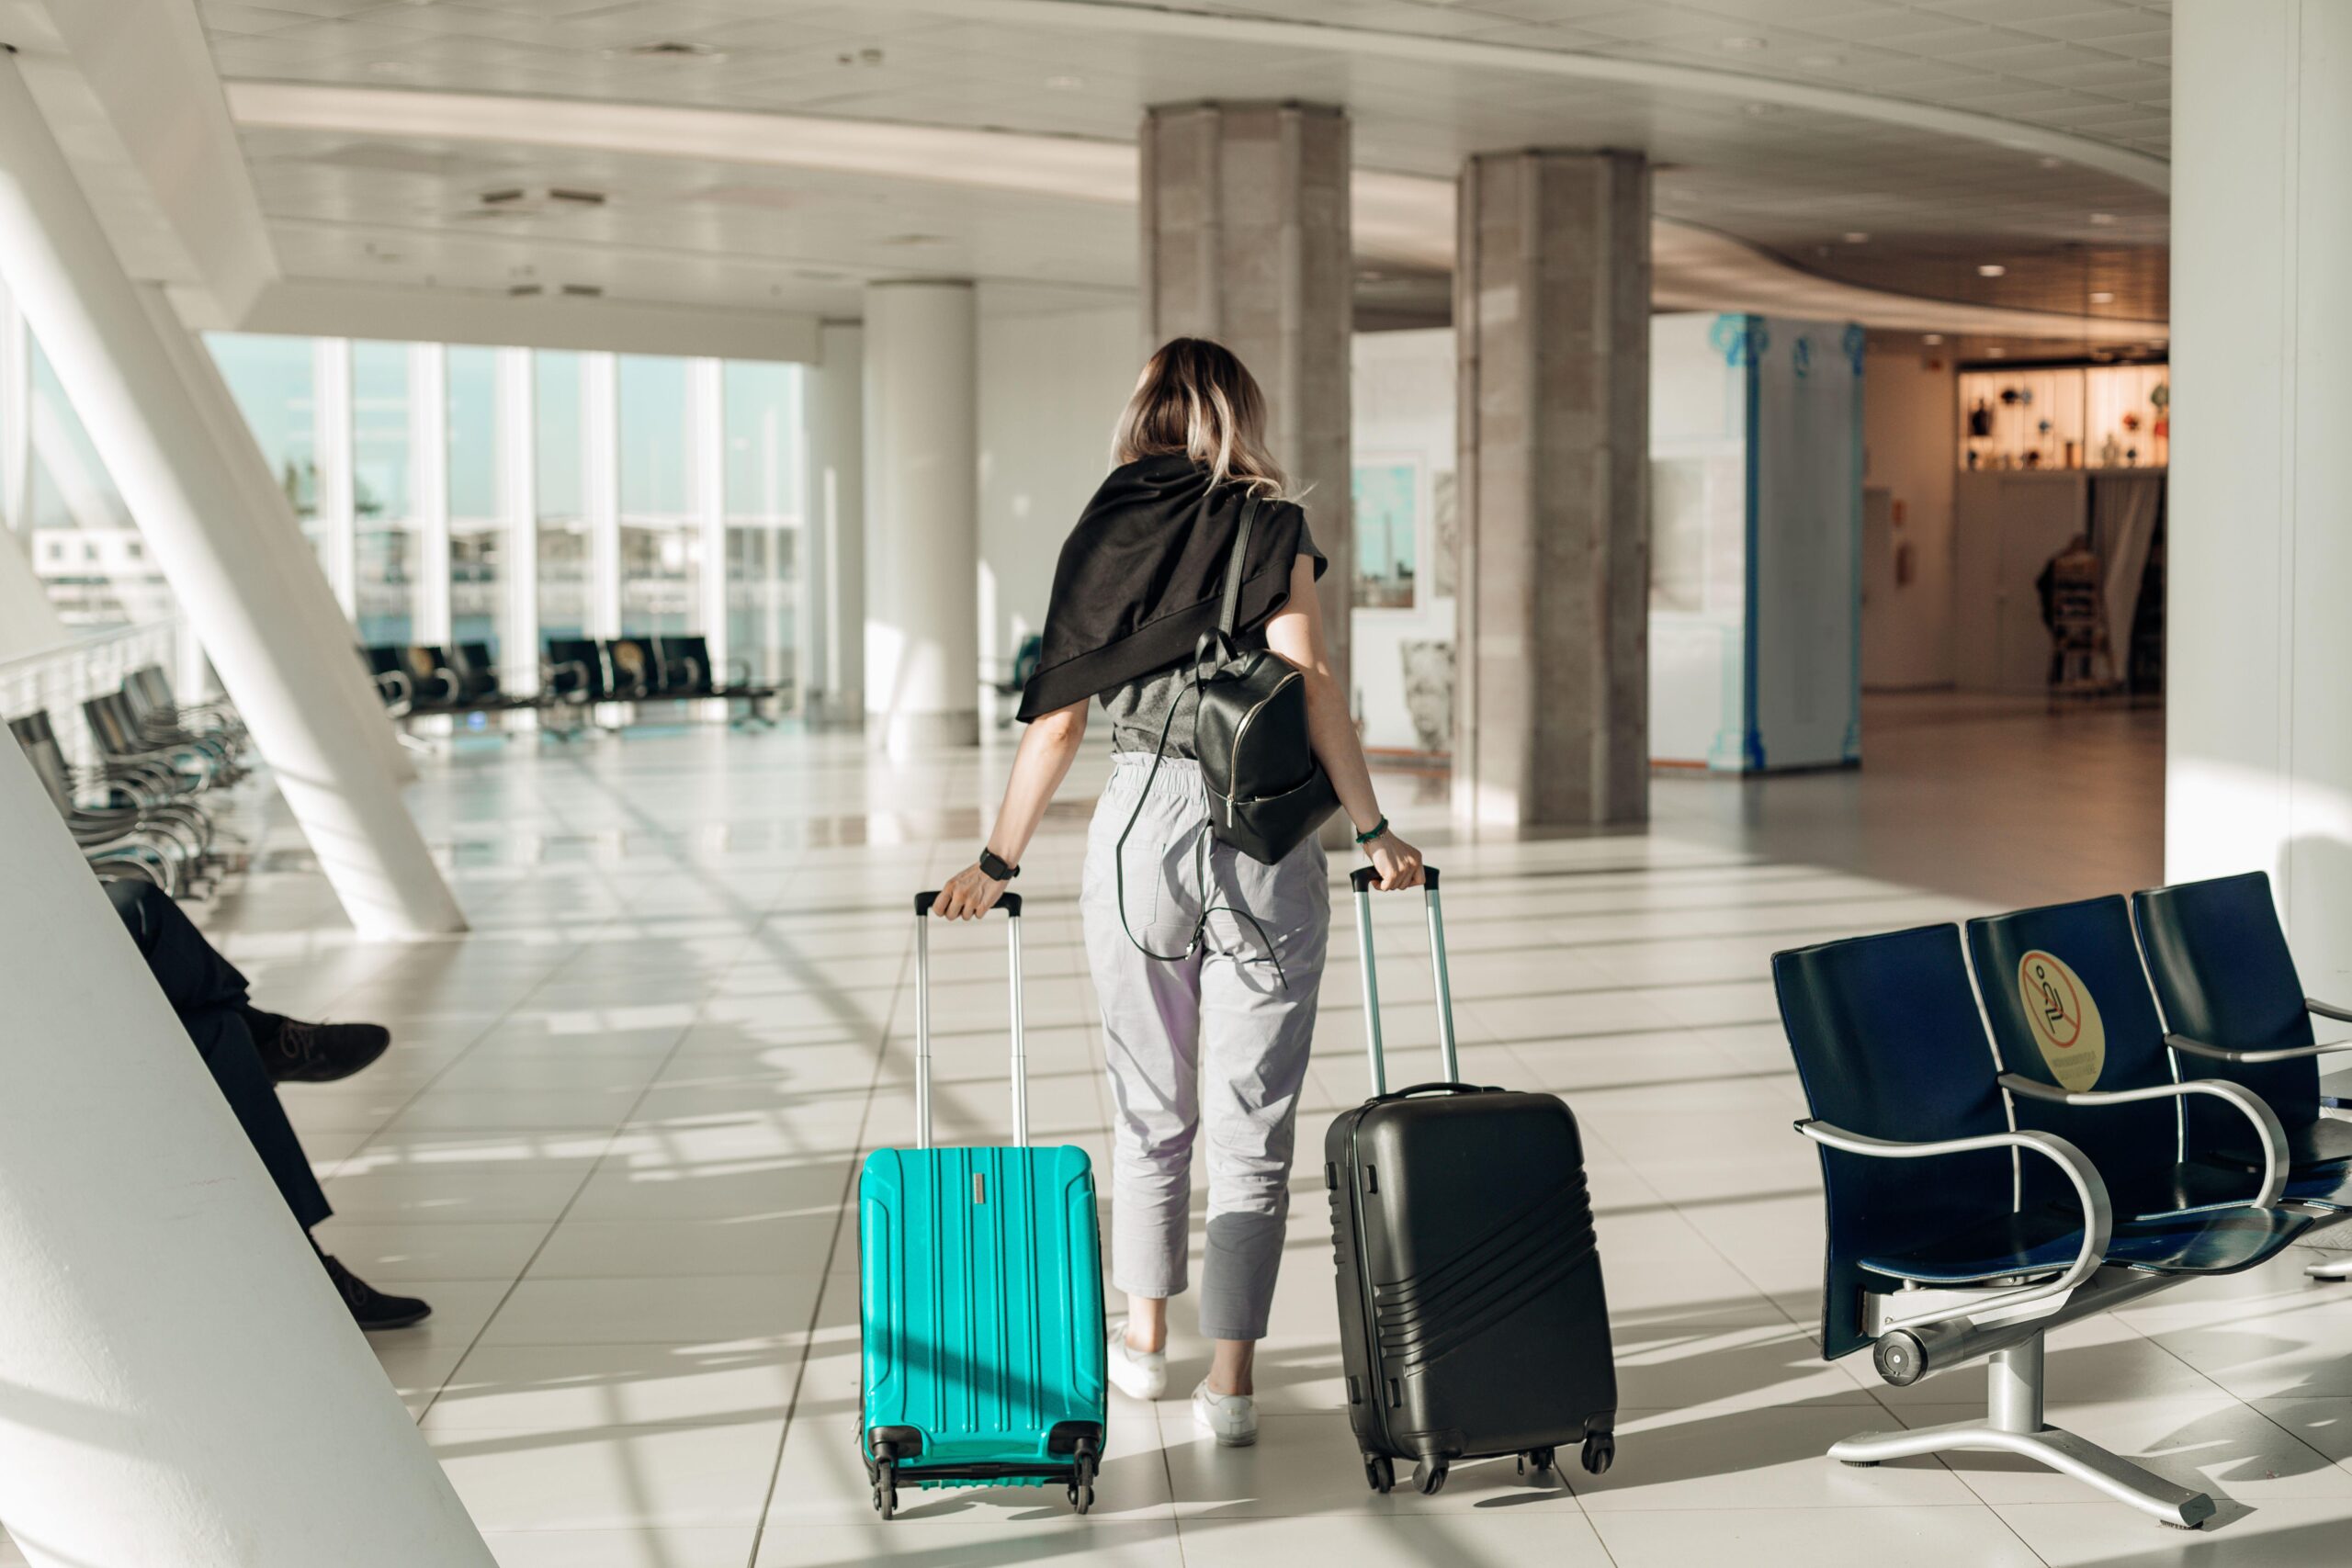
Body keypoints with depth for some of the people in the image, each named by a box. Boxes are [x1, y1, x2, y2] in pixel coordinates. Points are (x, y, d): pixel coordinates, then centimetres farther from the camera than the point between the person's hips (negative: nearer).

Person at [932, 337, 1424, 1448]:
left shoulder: (1100, 533, 7)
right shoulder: (1273, 527, 1)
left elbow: (1058, 718, 6)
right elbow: (1309, 679, -10)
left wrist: (998, 862, 12)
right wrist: (1371, 828, -4)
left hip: (1139, 825, 3)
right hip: (1265, 839, -2)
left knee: (1150, 1111, 18)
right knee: (1252, 1123, 4)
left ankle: (1144, 1341, 32)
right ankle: (1231, 1381, 5)